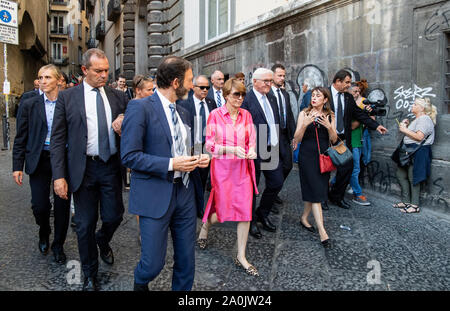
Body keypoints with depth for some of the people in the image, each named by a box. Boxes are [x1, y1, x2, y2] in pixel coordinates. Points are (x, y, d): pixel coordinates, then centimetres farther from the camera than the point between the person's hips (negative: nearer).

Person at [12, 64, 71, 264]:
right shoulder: (29, 105, 3)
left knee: (62, 204, 5)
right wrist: (17, 166, 0)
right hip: (39, 160, 1)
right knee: (39, 205, 0)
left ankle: (58, 245, 25)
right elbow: (20, 138, 4)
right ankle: (44, 234, 34)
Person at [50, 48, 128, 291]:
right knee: (85, 225, 8)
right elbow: (58, 139, -3)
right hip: (83, 168, -1)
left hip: (111, 166, 2)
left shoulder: (118, 97, 5)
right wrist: (59, 175, -10)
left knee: (114, 217, 7)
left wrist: (124, 124, -12)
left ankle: (103, 241, 45)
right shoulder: (67, 97, -1)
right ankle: (90, 275, 29)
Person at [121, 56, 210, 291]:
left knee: (186, 260, 12)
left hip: (185, 192, 7)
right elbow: (129, 156, -15)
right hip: (155, 195, -6)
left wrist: (197, 159, 2)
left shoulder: (183, 112, 14)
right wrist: (171, 164, -19)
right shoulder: (140, 107, -9)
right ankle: (140, 283, 37)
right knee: (153, 263, 2)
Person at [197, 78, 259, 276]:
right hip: (222, 167, -3)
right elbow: (210, 146, -7)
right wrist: (232, 149, -20)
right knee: (224, 212, 3)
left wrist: (251, 150, -11)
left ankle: (241, 257, 16)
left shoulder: (246, 115, 6)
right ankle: (205, 225, 41)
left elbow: (251, 141, 12)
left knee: (245, 211, 1)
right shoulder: (215, 115, -6)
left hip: (242, 167, 4)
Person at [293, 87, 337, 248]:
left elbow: (334, 140, 4)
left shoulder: (330, 116, 7)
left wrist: (329, 127, -14)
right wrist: (305, 124, -23)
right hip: (307, 157, -4)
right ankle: (322, 232, -6)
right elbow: (297, 139, -6)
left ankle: (304, 218, 32)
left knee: (314, 191, 10)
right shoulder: (304, 114, -1)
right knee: (316, 192, -7)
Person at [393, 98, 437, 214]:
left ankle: (415, 205, 3)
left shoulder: (424, 119, -12)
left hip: (418, 152, -11)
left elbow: (419, 137, -22)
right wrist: (405, 126, 10)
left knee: (412, 178, -5)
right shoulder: (417, 119, 21)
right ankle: (406, 201, 19)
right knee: (401, 174, 11)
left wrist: (405, 130, -13)